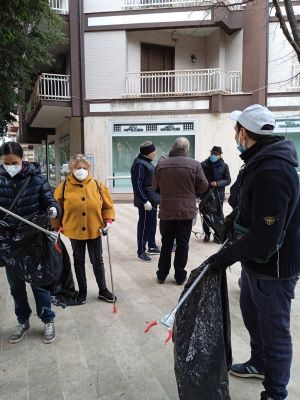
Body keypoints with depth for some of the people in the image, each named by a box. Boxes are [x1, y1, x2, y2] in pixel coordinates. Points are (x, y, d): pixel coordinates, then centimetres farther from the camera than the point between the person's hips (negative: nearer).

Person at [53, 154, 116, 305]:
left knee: (97, 261, 12)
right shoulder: (64, 187, -7)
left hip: (94, 230, 0)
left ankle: (103, 290, 28)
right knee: (79, 261, 15)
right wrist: (56, 227, -1)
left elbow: (107, 206, 3)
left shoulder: (97, 185, -5)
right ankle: (82, 291, 32)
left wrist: (108, 220, -8)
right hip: (74, 231, 0)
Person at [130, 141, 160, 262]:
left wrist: (155, 198, 20)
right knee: (144, 225, -2)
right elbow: (137, 185, -23)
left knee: (152, 224, 18)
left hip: (153, 200, 10)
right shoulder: (140, 164, -17)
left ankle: (152, 247, 31)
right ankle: (141, 252, 8)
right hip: (146, 201, -10)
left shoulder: (147, 162, 13)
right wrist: (145, 201, -26)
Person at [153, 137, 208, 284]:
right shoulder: (194, 164, -9)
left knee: (166, 244, 15)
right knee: (182, 244, 10)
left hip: (166, 211, 2)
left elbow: (155, 188, 4)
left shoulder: (161, 164, -4)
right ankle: (180, 276, 20)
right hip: (186, 211, -2)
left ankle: (162, 275, 25)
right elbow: (203, 186, -3)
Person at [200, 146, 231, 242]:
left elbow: (228, 180, 2)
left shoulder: (224, 166, 3)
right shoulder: (204, 164, 0)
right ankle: (207, 234, 18)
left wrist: (217, 183, -14)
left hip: (219, 194, 0)